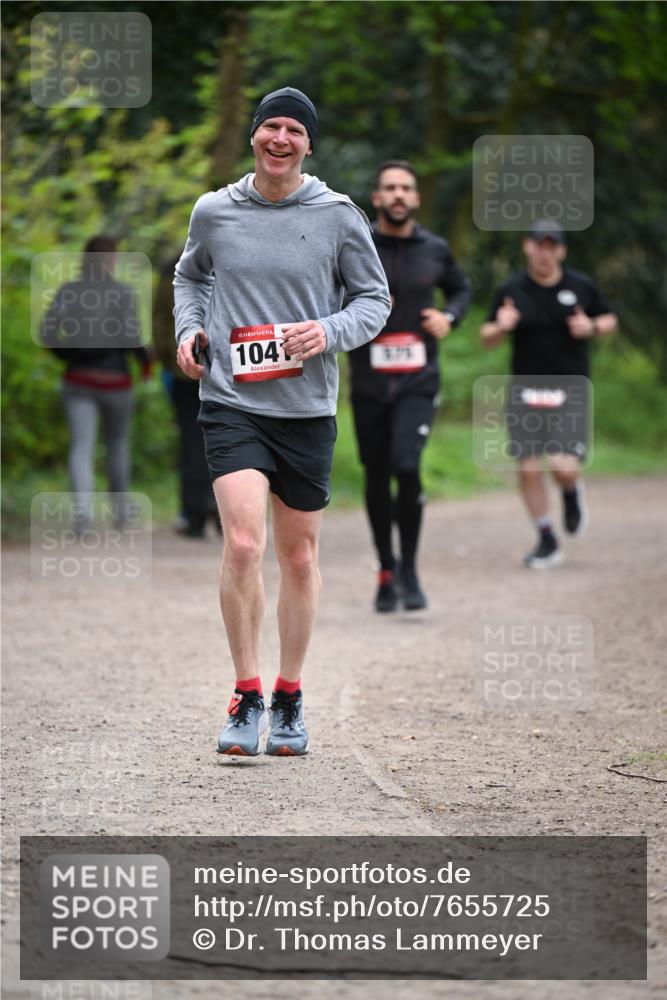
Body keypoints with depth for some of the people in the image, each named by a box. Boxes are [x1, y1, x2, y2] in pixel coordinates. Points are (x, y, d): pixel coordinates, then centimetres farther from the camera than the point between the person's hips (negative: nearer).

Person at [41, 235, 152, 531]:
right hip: (115, 382, -1)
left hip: (78, 381, 1)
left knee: (82, 448, -8)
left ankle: (82, 504, -33)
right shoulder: (123, 293, -9)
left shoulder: (68, 291, -1)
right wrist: (145, 357, 2)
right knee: (117, 443, 23)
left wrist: (66, 354, 11)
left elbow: (47, 332, -8)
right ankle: (120, 508, 33)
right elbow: (129, 337, -19)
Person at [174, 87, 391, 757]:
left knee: (299, 556, 10)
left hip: (307, 408, 1)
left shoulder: (339, 217, 0)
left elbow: (374, 298, 7)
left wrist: (329, 332, -11)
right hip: (231, 402, -1)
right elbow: (190, 276, 23)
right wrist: (188, 329, 6)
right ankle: (246, 696, -6)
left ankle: (289, 700, 25)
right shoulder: (213, 212, 4)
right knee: (243, 544, -18)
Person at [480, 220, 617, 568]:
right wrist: (501, 327, -15)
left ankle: (572, 492, 22)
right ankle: (547, 541, 14)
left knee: (564, 467, -15)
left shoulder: (582, 287, 1)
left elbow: (609, 321, 14)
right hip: (525, 389, 1)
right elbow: (488, 339, 8)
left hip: (570, 387, -1)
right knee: (528, 470, -2)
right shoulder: (511, 290, 2)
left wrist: (592, 328, -8)